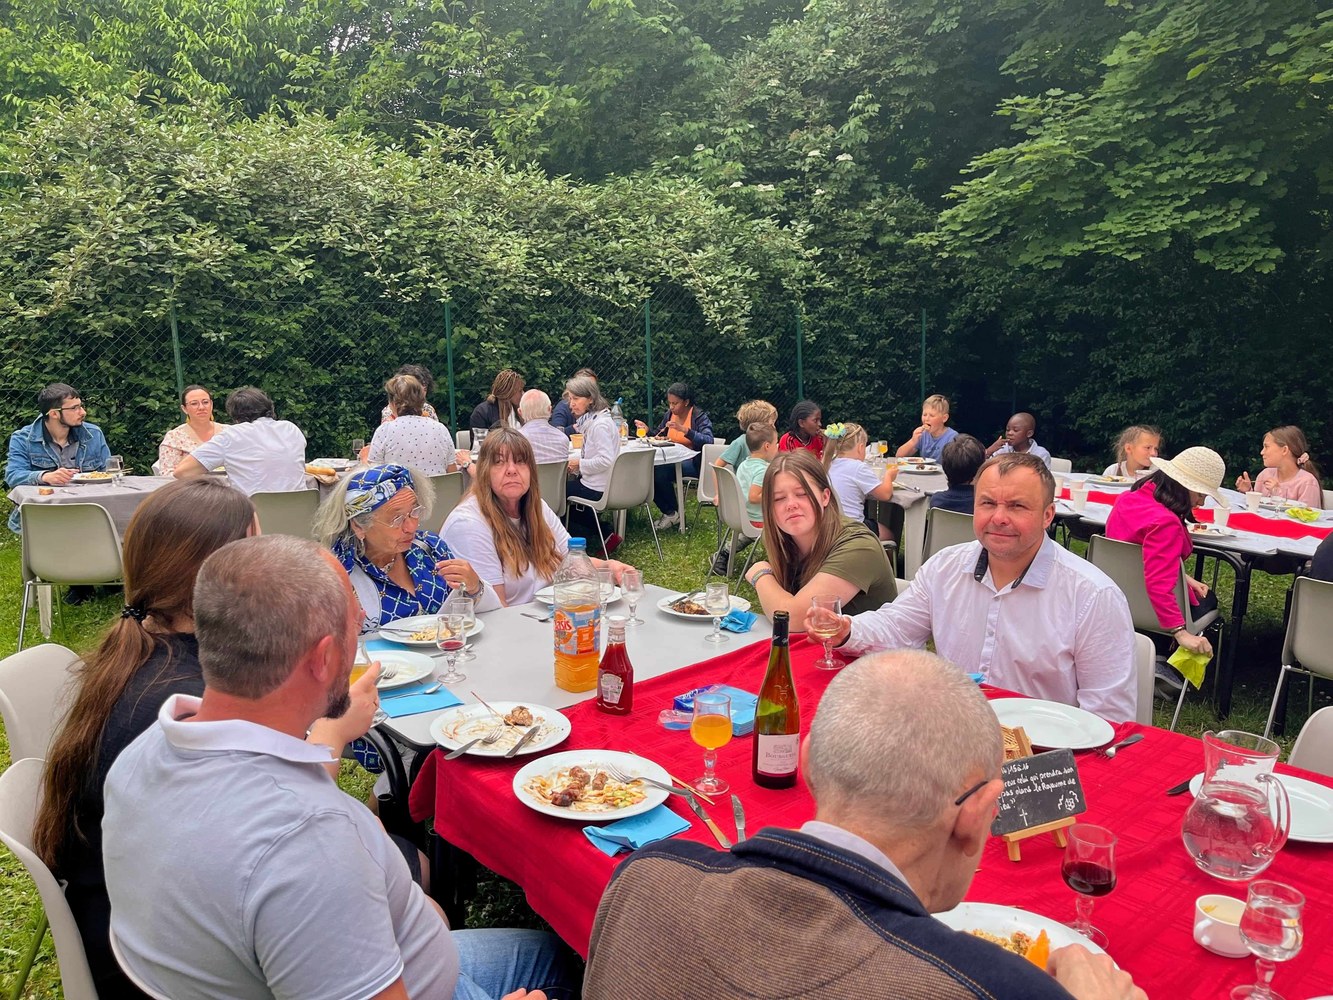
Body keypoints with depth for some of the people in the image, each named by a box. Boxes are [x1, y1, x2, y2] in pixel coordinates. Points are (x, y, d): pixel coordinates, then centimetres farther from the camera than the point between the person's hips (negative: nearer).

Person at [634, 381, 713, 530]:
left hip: (693, 463, -6)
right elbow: (658, 435, 26)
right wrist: (646, 429, 4)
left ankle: (673, 513, -6)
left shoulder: (699, 416, -7)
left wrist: (684, 429, -30)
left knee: (660, 472, -31)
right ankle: (667, 512, -4)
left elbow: (708, 441, -22)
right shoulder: (670, 414, 11)